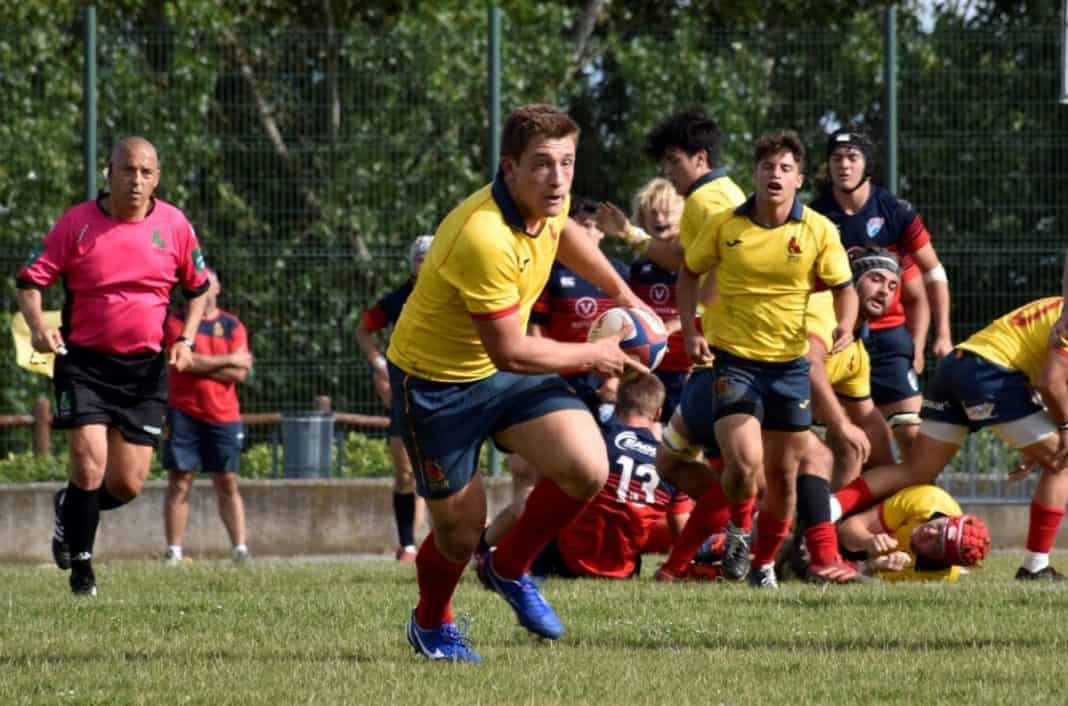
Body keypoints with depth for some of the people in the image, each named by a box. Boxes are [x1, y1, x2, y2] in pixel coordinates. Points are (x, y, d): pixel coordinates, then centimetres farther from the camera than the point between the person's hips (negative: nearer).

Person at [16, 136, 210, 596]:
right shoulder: (76, 224, -6)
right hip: (84, 362, -2)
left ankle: (71, 509, 32)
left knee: (128, 485, -1)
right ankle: (81, 565, 4)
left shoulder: (174, 225, 1)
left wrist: (185, 341, 1)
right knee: (89, 465, -16)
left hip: (145, 368, 2)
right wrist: (38, 325, -22)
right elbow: (30, 280, -2)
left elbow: (198, 287, 15)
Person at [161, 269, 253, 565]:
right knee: (179, 482, -3)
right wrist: (228, 360, -6)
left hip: (223, 415, 2)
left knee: (227, 484, 2)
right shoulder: (176, 322, 4)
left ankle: (240, 548, 0)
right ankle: (174, 551, -3)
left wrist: (200, 364, -9)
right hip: (183, 413, -2)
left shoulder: (233, 326, 9)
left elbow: (239, 374, -2)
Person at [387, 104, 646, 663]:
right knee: (460, 530, 2)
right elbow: (510, 352, -29)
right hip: (435, 382, -7)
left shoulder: (548, 205, -10)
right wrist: (592, 355, -15)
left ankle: (509, 569, 13)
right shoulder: (484, 239, -36)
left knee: (587, 469, -14)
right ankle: (431, 622, 37)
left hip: (506, 370, 7)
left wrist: (623, 295, 20)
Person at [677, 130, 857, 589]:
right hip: (734, 360, -2)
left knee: (783, 474, 8)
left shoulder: (819, 231, -4)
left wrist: (845, 325, -16)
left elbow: (844, 288, 5)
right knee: (744, 463, -19)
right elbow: (689, 274, 11)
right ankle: (738, 527, 13)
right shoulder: (724, 226, -4)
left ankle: (765, 560, 29)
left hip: (790, 363, 2)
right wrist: (690, 331, -1)